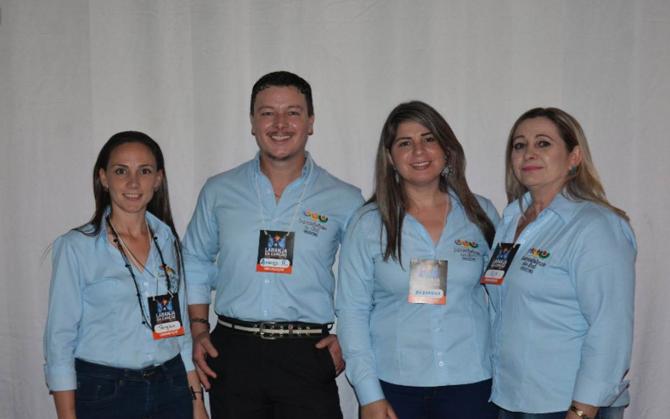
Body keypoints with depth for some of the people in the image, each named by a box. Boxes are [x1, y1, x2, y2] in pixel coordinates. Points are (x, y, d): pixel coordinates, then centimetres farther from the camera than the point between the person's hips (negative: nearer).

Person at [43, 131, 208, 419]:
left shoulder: (168, 240, 5)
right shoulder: (76, 247, -7)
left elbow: (180, 325, 10)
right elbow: (60, 337, -6)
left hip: (171, 388, 4)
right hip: (103, 393, -3)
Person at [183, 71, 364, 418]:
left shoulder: (345, 200, 2)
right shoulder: (219, 192, 7)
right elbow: (196, 262, 16)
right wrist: (198, 330, 8)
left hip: (308, 355, -1)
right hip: (232, 353, 2)